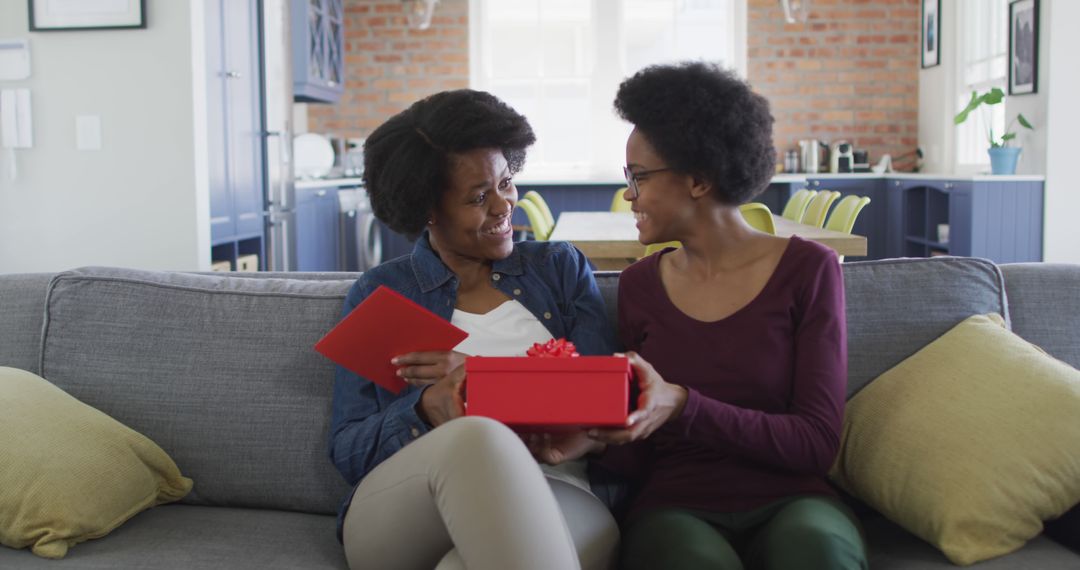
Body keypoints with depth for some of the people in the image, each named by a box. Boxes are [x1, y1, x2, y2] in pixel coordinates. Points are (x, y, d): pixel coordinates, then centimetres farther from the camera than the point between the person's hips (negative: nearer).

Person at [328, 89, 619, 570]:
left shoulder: (562, 268, 15)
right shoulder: (379, 294, 11)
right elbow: (348, 450, 6)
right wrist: (427, 406, -16)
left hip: (548, 500, 0)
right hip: (401, 513, 1)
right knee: (479, 439, -36)